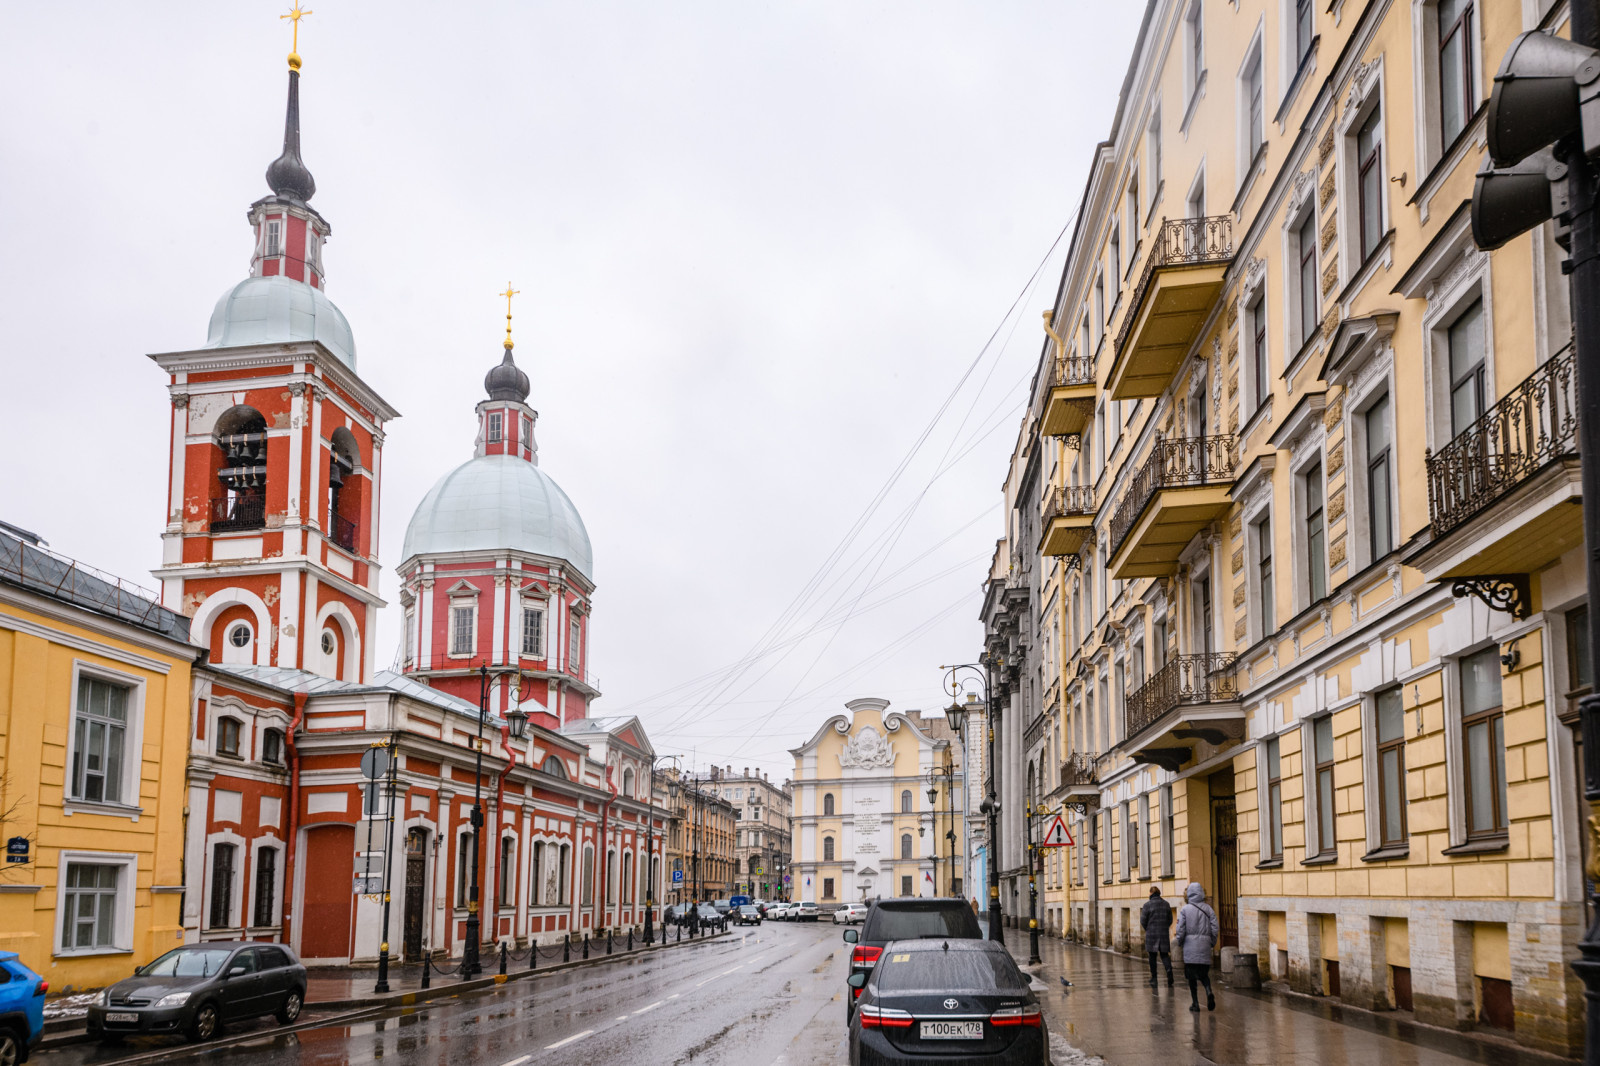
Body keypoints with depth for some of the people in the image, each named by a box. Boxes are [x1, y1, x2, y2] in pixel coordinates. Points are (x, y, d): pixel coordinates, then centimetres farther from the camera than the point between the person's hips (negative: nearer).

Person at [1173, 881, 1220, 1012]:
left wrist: (1179, 943, 7)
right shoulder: (1208, 909, 2)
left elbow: (1181, 929, -7)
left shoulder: (1185, 909, -5)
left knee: (1192, 975, 6)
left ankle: (1195, 1003, 5)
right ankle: (1209, 992, -16)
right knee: (1203, 973, 12)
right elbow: (1215, 928, 0)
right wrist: (1212, 943, 13)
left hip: (1190, 945, -2)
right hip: (1204, 945, 2)